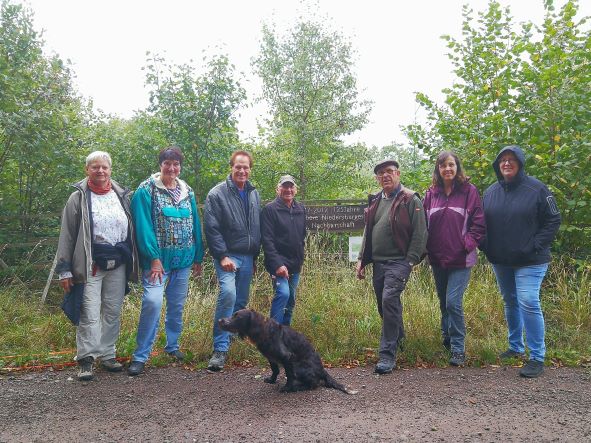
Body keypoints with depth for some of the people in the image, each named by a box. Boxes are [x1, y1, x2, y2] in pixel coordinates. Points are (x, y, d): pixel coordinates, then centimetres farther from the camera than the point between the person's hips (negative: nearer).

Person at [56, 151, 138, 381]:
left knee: (113, 312, 10)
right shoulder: (78, 198, 1)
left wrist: (134, 262, 11)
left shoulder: (122, 196, 10)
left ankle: (107, 355, 23)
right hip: (90, 264, -3)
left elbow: (131, 230, 14)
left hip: (118, 265, 4)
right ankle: (86, 359, 5)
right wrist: (64, 269, -5)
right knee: (90, 313, -5)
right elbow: (66, 235, 0)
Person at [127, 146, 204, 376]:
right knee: (152, 301, -17)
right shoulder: (146, 191, -6)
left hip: (184, 260, 5)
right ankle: (140, 355, -4)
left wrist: (198, 258, 10)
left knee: (177, 304, 13)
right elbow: (144, 227, -12)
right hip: (158, 259, -5)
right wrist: (154, 259, -18)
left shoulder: (187, 192, 9)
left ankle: (172, 345, 31)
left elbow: (195, 225, 12)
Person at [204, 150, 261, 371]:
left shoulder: (254, 194, 11)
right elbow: (212, 229, -11)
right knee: (228, 293, -23)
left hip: (247, 257, 6)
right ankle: (220, 349, -16)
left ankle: (232, 336, 30)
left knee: (241, 301, 12)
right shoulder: (217, 193, -7)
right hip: (227, 255, -6)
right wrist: (222, 256, -16)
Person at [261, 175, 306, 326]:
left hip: (295, 265, 7)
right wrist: (277, 264, -23)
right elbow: (267, 240, -16)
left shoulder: (301, 210, 11)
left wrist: (300, 260, 16)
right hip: (279, 263, -6)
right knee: (283, 293, -21)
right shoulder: (270, 209, -9)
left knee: (290, 300, 12)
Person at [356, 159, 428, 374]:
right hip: (378, 262, 7)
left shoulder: (410, 200, -5)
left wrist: (411, 261, -15)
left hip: (399, 261, -7)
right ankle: (398, 339, 36)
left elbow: (420, 233, -9)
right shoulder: (375, 201, 15)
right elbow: (367, 232, 20)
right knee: (385, 304, 13)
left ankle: (388, 354, -10)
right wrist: (361, 259, 13)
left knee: (389, 299, -19)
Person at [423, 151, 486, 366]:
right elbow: (424, 223, 10)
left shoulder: (469, 191, -4)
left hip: (461, 259, -4)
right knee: (444, 302, 17)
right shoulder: (431, 193, 6)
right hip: (437, 259, 4)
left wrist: (468, 244, -13)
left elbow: (479, 223, -4)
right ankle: (447, 339, 36)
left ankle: (458, 349, 3)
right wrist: (427, 248, 0)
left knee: (453, 302, -11)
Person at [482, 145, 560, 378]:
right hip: (500, 261, 5)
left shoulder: (536, 188, -8)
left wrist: (536, 246, -13)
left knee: (528, 303, -12)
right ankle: (516, 347, 31)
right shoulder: (491, 191, 6)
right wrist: (487, 248, 2)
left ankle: (537, 358, -1)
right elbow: (483, 223, 13)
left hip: (529, 262, -5)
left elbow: (553, 220, -5)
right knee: (510, 303, 16)